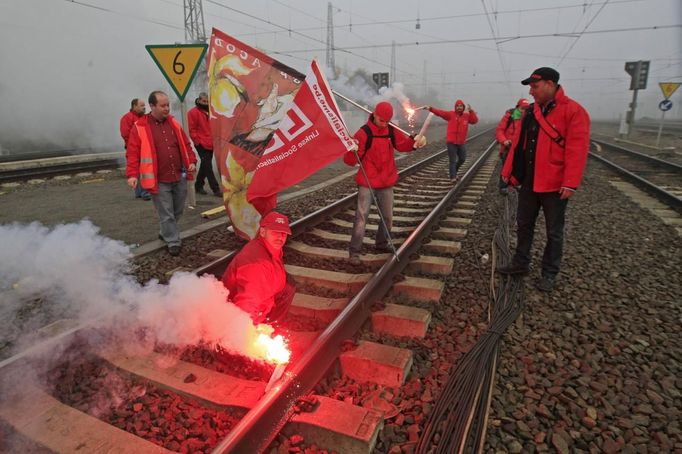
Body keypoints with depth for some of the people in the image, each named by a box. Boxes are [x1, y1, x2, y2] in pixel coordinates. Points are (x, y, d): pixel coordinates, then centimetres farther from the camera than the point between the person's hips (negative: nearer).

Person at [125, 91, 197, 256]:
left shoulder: (173, 123, 10)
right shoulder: (139, 127, -6)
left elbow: (186, 145, 15)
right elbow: (133, 153, -8)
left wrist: (192, 161, 1)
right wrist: (132, 174, -17)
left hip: (179, 177, 5)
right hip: (158, 180, -5)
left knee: (178, 211, 16)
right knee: (166, 214, 0)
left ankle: (166, 233, 38)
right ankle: (173, 242, 12)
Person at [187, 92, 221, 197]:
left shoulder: (209, 112, 15)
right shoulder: (193, 112, -4)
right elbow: (192, 130, -7)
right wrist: (198, 142, -12)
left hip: (210, 144, 7)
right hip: (201, 145, -7)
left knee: (205, 166, 13)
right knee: (208, 167, -7)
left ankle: (198, 186, 26)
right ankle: (216, 189, -7)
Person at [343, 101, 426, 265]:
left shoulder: (391, 131, 4)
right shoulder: (364, 133, -13)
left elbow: (404, 144, 9)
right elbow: (351, 160, -16)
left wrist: (415, 141, -11)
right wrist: (352, 150, -38)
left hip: (386, 183, 6)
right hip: (367, 183, -6)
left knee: (388, 217, 17)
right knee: (361, 216, -8)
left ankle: (382, 244, 37)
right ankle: (354, 251, 0)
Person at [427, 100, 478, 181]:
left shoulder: (467, 116, 5)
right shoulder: (450, 114, -4)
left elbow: (475, 120, -6)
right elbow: (440, 112, -15)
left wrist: (471, 111, -18)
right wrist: (431, 109, -30)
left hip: (461, 142, 5)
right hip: (451, 142, -4)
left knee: (462, 159, 15)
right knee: (453, 160, -3)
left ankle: (452, 171, 37)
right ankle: (453, 177, 1)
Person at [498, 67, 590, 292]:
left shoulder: (573, 111, -13)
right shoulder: (531, 111, 8)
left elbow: (576, 150, -18)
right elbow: (519, 144, 11)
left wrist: (570, 183, -23)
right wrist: (509, 172, 9)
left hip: (554, 185, -6)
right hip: (529, 182, 7)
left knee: (554, 232, 8)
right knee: (523, 225, 16)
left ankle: (549, 273, 21)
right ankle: (521, 263, 32)